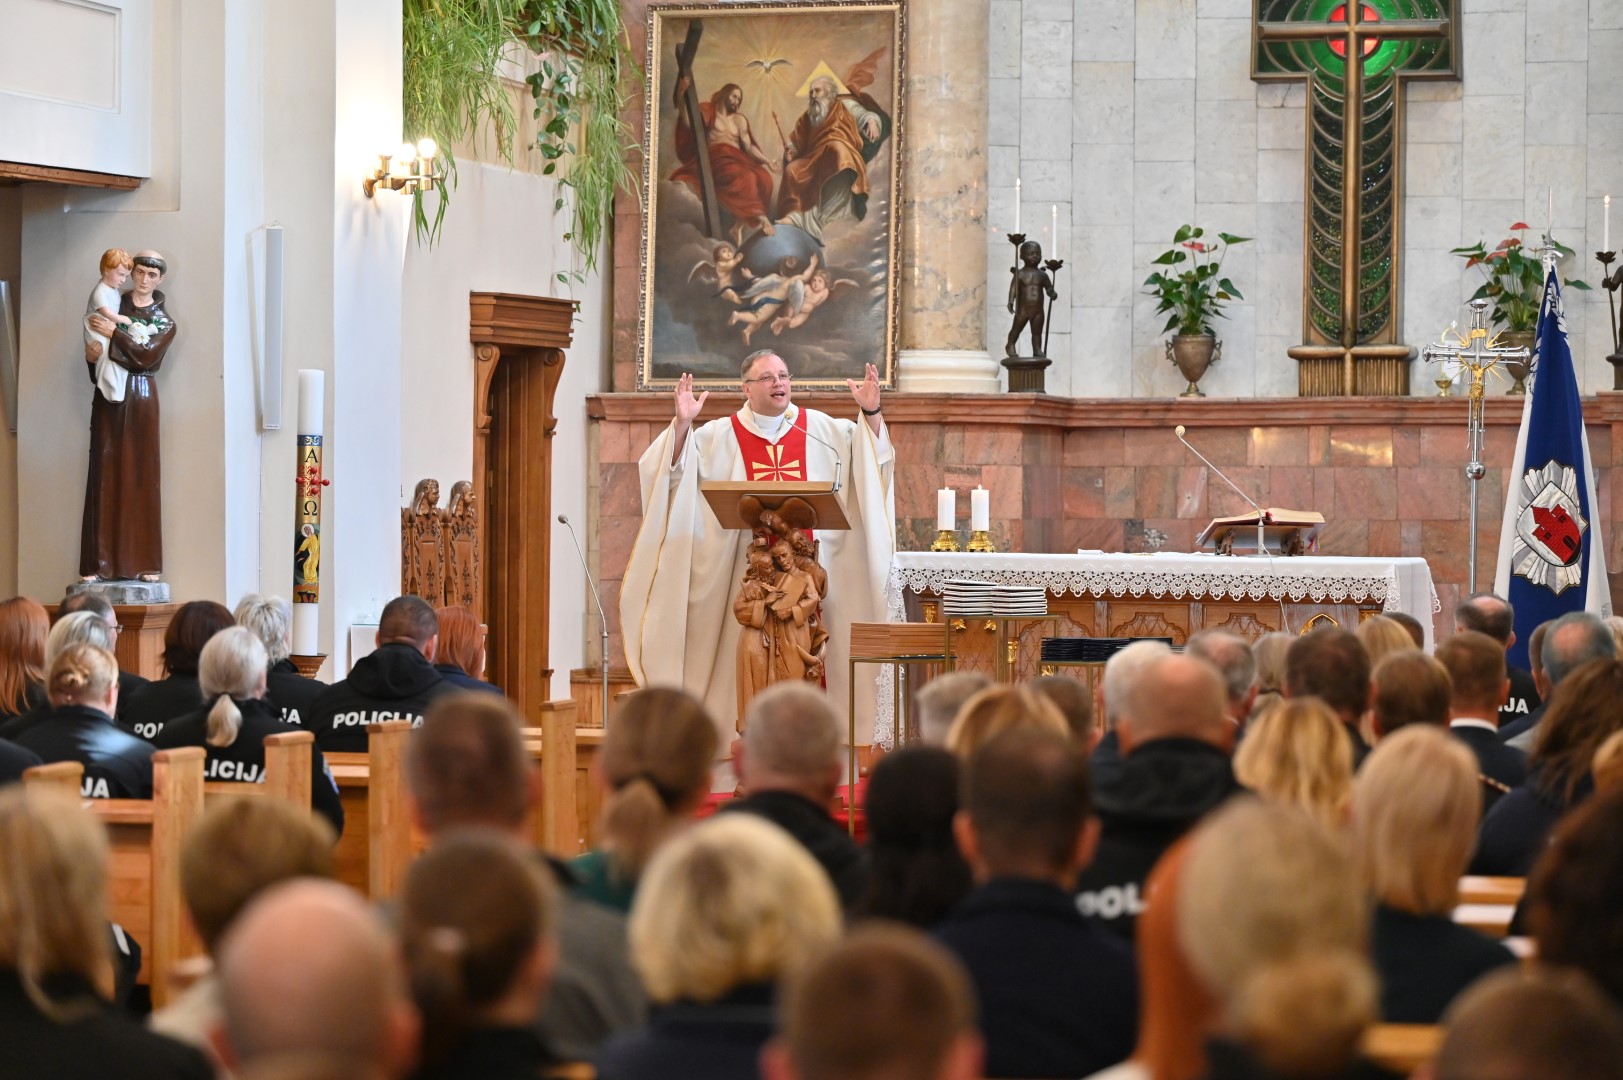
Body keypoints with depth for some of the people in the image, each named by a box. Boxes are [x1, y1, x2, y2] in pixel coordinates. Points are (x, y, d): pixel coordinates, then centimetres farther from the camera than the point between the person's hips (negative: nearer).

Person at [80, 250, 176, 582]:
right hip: (108, 394, 1)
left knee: (141, 478, -2)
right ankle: (99, 563, -6)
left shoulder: (164, 321, 5)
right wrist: (92, 352, -16)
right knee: (105, 475, -3)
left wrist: (114, 333, -17)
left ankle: (144, 563, -1)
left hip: (140, 397, -1)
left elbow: (147, 356, -10)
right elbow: (93, 343, 6)